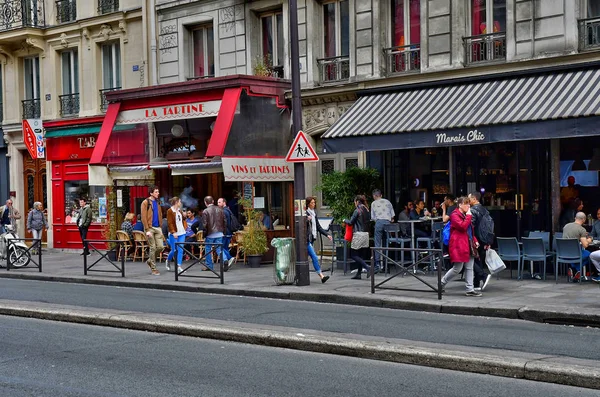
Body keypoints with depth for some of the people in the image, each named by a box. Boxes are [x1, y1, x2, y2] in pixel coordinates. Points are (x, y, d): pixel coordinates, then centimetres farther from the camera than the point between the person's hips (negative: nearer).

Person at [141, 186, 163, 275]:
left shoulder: (157, 202, 14)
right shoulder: (145, 202, -6)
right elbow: (144, 217, -11)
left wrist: (161, 226, 11)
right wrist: (147, 230, -16)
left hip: (158, 228, 6)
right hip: (150, 228, -6)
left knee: (161, 247, -1)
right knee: (153, 248, -3)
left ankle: (150, 260, 24)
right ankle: (153, 269, 5)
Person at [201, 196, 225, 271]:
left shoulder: (205, 211, -11)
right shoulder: (219, 209, 4)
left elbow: (204, 224, -12)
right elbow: (224, 221, 7)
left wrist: (204, 233, 0)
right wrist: (223, 231, 16)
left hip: (210, 234, -4)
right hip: (219, 233, 4)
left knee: (208, 250, 11)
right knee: (219, 249, 8)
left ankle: (209, 266, 16)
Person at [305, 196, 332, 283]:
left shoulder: (314, 213, 16)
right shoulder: (305, 213, -9)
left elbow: (318, 227, 19)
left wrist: (327, 235, 12)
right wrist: (307, 220, -27)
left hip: (312, 239, 8)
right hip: (306, 239, -8)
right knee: (314, 257, -14)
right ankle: (321, 276, -17)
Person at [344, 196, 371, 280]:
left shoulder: (357, 211, -10)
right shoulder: (367, 211, 11)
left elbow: (351, 222, -7)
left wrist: (345, 220, 13)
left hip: (358, 234, -8)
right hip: (366, 234, 8)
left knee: (353, 255, -2)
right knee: (360, 255, 11)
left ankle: (368, 268, -16)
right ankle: (358, 274, 11)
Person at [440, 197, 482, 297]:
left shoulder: (466, 215, 19)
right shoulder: (455, 215, -10)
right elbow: (463, 226, -24)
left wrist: (475, 240, 14)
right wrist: (468, 216, -16)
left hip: (469, 245, 9)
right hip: (459, 246, -9)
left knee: (469, 268, 6)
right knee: (457, 268, -6)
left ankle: (470, 289, 7)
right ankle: (442, 283, 12)